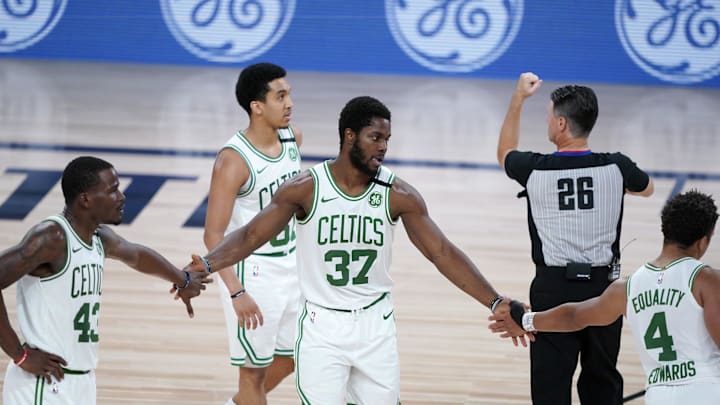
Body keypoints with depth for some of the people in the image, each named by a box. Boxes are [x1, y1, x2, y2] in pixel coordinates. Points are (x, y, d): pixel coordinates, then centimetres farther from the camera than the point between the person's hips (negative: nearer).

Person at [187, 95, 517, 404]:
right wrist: (206, 264, -30)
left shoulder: (398, 195, -8)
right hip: (322, 325, -2)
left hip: (376, 326, 2)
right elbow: (250, 236, -11)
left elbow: (442, 253, -6)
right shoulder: (306, 189, -13)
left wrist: (495, 302, -14)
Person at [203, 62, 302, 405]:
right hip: (253, 271, -7)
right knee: (255, 368, 3)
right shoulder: (234, 160, -23)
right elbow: (213, 235, -22)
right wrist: (236, 293, -29)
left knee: (293, 357, 18)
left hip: (291, 264, 8)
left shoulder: (292, 138, -1)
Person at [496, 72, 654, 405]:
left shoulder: (534, 169, -10)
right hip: (603, 287, 2)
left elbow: (504, 153, 16)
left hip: (553, 289, -2)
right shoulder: (616, 168, -8)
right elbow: (646, 188, 17)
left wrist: (518, 99, 22)